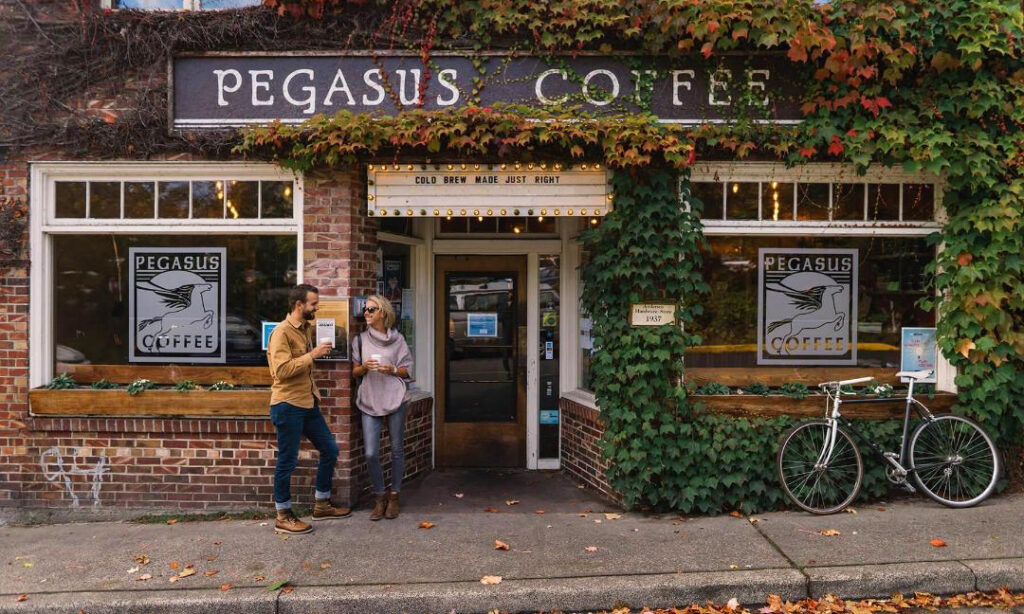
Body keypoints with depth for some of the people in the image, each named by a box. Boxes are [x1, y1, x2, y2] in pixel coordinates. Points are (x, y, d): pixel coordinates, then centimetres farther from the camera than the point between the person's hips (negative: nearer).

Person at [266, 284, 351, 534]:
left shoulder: (306, 329, 14)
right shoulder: (282, 332, -14)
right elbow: (282, 370, -25)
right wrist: (312, 355, -23)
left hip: (308, 403, 9)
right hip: (288, 405, -9)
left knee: (329, 449, 13)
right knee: (288, 461, 1)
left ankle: (322, 505, 26)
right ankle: (283, 517, 15)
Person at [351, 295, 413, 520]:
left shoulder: (397, 338, 3)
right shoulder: (360, 339, 7)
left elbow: (408, 369, 6)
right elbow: (355, 371, 10)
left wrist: (392, 370, -12)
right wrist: (364, 367, -10)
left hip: (394, 399, -1)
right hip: (369, 400, 1)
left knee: (397, 450, 5)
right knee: (371, 454, -4)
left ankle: (394, 496, 21)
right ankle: (379, 497, 15)